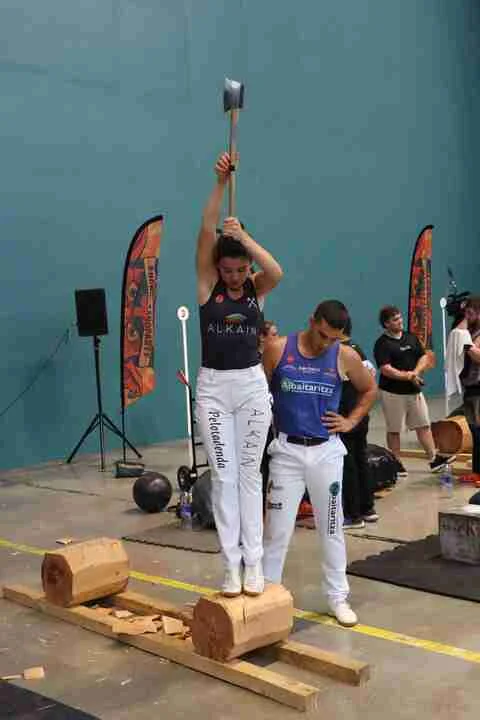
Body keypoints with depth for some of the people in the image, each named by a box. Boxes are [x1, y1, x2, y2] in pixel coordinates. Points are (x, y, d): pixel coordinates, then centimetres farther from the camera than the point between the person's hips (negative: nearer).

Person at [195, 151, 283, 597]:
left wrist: (244, 237, -30)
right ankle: (232, 564, 9)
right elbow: (206, 231, -15)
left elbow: (277, 272, -23)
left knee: (249, 474, 6)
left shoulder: (257, 289, 0)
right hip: (212, 387, -1)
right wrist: (220, 182, -24)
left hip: (252, 385, 1)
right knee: (223, 476, 3)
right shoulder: (207, 284, -3)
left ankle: (253, 562, 12)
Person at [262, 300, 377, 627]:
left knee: (332, 527, 10)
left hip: (326, 451, 1)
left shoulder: (345, 357, -3)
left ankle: (338, 597, 22)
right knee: (277, 528, 3)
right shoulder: (278, 349, -7)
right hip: (287, 450, -1)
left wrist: (351, 421, 5)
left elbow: (370, 389, 14)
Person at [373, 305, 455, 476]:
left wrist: (416, 372, -10)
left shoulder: (411, 338, 10)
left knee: (424, 425, 8)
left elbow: (424, 357, 8)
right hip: (393, 392, -6)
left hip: (414, 390, 6)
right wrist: (408, 376, -21)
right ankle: (396, 464, 14)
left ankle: (434, 459, 12)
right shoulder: (382, 343, -11)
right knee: (394, 430, 4)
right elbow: (385, 369, -19)